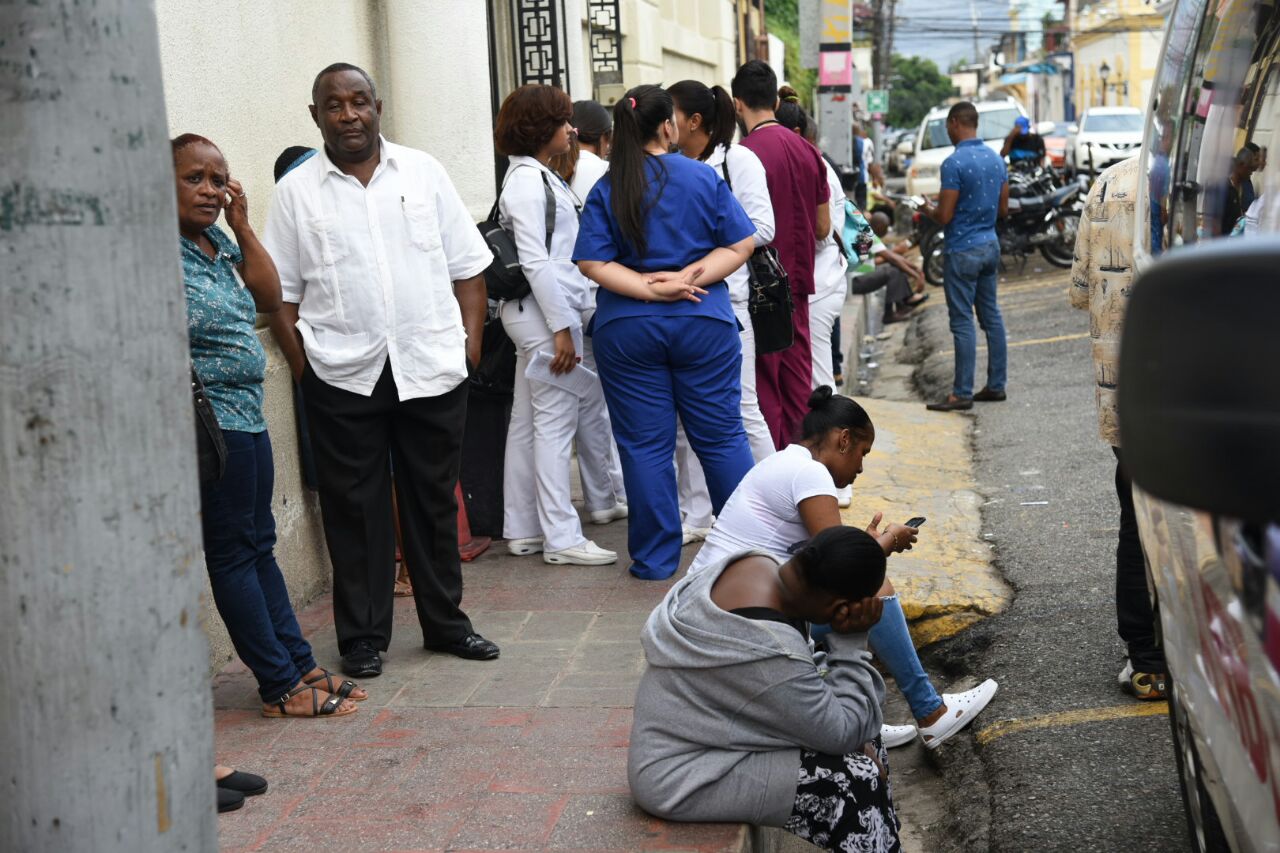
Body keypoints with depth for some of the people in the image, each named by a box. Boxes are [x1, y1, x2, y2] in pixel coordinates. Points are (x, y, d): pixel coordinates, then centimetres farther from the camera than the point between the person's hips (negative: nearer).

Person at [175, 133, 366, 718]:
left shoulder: (217, 241, 11)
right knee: (233, 554, 1)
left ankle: (300, 667, 24)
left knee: (260, 547, 15)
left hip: (247, 417, 9)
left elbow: (270, 299, 12)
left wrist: (242, 225, 4)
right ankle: (280, 687, 8)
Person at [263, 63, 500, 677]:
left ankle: (445, 621, 25)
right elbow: (281, 292, 4)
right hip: (343, 374, -1)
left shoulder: (423, 172, 8)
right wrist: (300, 362, -4)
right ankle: (362, 637, 17)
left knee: (434, 500, 11)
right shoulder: (296, 191, 4)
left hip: (432, 366, 2)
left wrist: (471, 338, 1)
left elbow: (466, 265, 9)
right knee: (355, 508, 5)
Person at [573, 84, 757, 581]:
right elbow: (741, 243, -2)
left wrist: (650, 289, -12)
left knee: (645, 444, 6)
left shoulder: (606, 191, -1)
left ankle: (655, 557, 12)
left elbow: (593, 263, -10)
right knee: (721, 435, 10)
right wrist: (692, 277, -10)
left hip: (627, 330, 0)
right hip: (704, 323, 0)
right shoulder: (704, 177, 0)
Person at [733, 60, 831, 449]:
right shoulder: (808, 151, 6)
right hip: (797, 282, 7)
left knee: (763, 388, 1)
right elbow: (823, 228, 11)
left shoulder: (745, 154, -15)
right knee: (798, 383, 13)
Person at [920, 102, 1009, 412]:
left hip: (963, 250, -8)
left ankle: (962, 393, -1)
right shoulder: (996, 158, 8)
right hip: (990, 244, 8)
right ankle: (996, 385, 18)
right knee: (992, 316, 12)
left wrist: (928, 210, 3)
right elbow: (1003, 207, 14)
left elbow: (944, 216, -17)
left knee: (963, 322, -4)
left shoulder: (954, 163, -17)